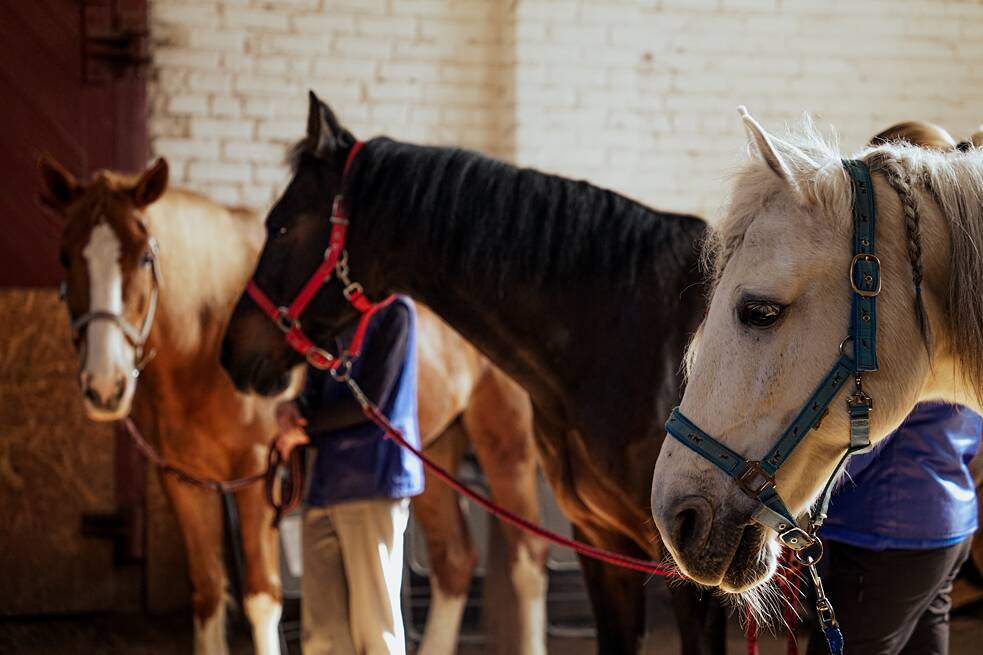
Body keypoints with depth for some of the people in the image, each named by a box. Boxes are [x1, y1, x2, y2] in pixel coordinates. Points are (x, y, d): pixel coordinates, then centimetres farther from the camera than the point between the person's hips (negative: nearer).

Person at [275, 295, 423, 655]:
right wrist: (293, 410, -6)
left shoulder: (393, 311, -3)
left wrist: (304, 427, -3)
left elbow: (369, 399, -10)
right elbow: (316, 395, 17)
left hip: (372, 482, -7)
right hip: (324, 487, 7)